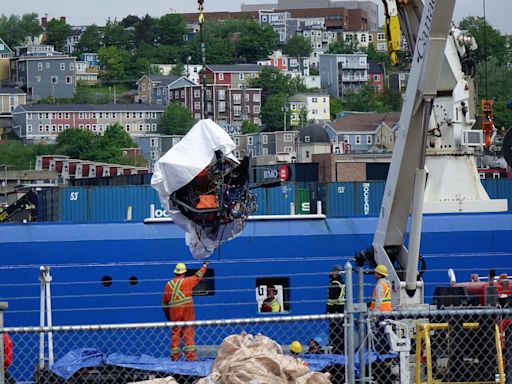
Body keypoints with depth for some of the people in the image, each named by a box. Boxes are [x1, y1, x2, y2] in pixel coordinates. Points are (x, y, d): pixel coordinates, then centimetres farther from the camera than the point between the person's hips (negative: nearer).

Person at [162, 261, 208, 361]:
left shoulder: (169, 284, 7)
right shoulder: (187, 281, -2)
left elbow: (164, 301, 12)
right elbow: (197, 276, 16)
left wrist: (166, 314, 23)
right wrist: (204, 266, 33)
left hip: (174, 311, 3)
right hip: (187, 309, -3)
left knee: (175, 333, 8)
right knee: (188, 332, -2)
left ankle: (174, 356, 8)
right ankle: (190, 355, -7)